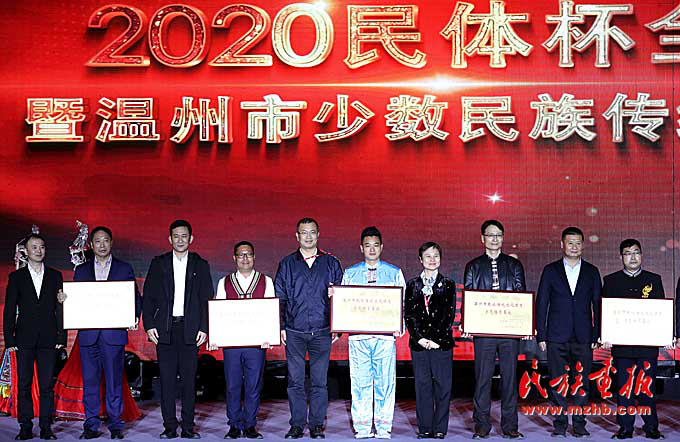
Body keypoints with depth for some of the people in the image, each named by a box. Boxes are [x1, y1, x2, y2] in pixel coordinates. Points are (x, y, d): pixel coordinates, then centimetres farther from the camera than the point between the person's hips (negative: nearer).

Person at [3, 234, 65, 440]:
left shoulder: (55, 275, 9)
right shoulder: (16, 276, 7)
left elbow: (60, 307, 7)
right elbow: (9, 310, 5)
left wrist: (61, 336, 0)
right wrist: (9, 339, -3)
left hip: (48, 338, 0)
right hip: (24, 338, 0)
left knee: (47, 385, 2)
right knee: (24, 385, 2)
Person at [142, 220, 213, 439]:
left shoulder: (200, 265, 9)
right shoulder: (158, 263, 9)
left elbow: (206, 299, 6)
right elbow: (148, 296, 7)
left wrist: (204, 328, -3)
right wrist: (149, 324, -3)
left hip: (190, 329, 0)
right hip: (164, 329, 0)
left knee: (189, 379, 1)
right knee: (167, 379, 1)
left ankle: (188, 427, 9)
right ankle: (169, 427, 8)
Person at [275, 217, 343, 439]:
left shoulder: (331, 263, 8)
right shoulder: (287, 264, 8)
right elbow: (279, 298, 8)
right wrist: (281, 326, -1)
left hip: (322, 332, 0)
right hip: (294, 332, 0)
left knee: (319, 381, 4)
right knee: (295, 381, 4)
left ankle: (317, 425, 13)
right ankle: (297, 425, 13)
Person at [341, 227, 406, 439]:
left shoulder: (394, 273, 10)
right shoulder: (349, 273, 13)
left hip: (385, 335, -1)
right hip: (358, 335, 1)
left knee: (385, 382, -1)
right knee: (360, 382, 2)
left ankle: (383, 429, 8)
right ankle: (362, 429, 10)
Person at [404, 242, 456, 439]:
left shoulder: (448, 284, 7)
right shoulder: (412, 285, 11)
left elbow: (449, 314, 0)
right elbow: (408, 314, 5)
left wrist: (436, 339, -9)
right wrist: (420, 338, -7)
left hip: (442, 343, -1)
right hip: (419, 342, 1)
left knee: (442, 387, 0)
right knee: (422, 387, 3)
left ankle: (440, 429, 9)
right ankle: (425, 428, 11)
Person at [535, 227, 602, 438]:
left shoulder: (591, 272, 9)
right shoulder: (550, 270, 6)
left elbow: (597, 305, 8)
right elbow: (541, 304, 4)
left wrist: (597, 335, 0)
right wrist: (541, 335, -2)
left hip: (583, 337, 1)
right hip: (557, 337, -1)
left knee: (582, 381, 2)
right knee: (558, 381, 1)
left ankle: (579, 422, 12)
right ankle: (560, 423, 10)